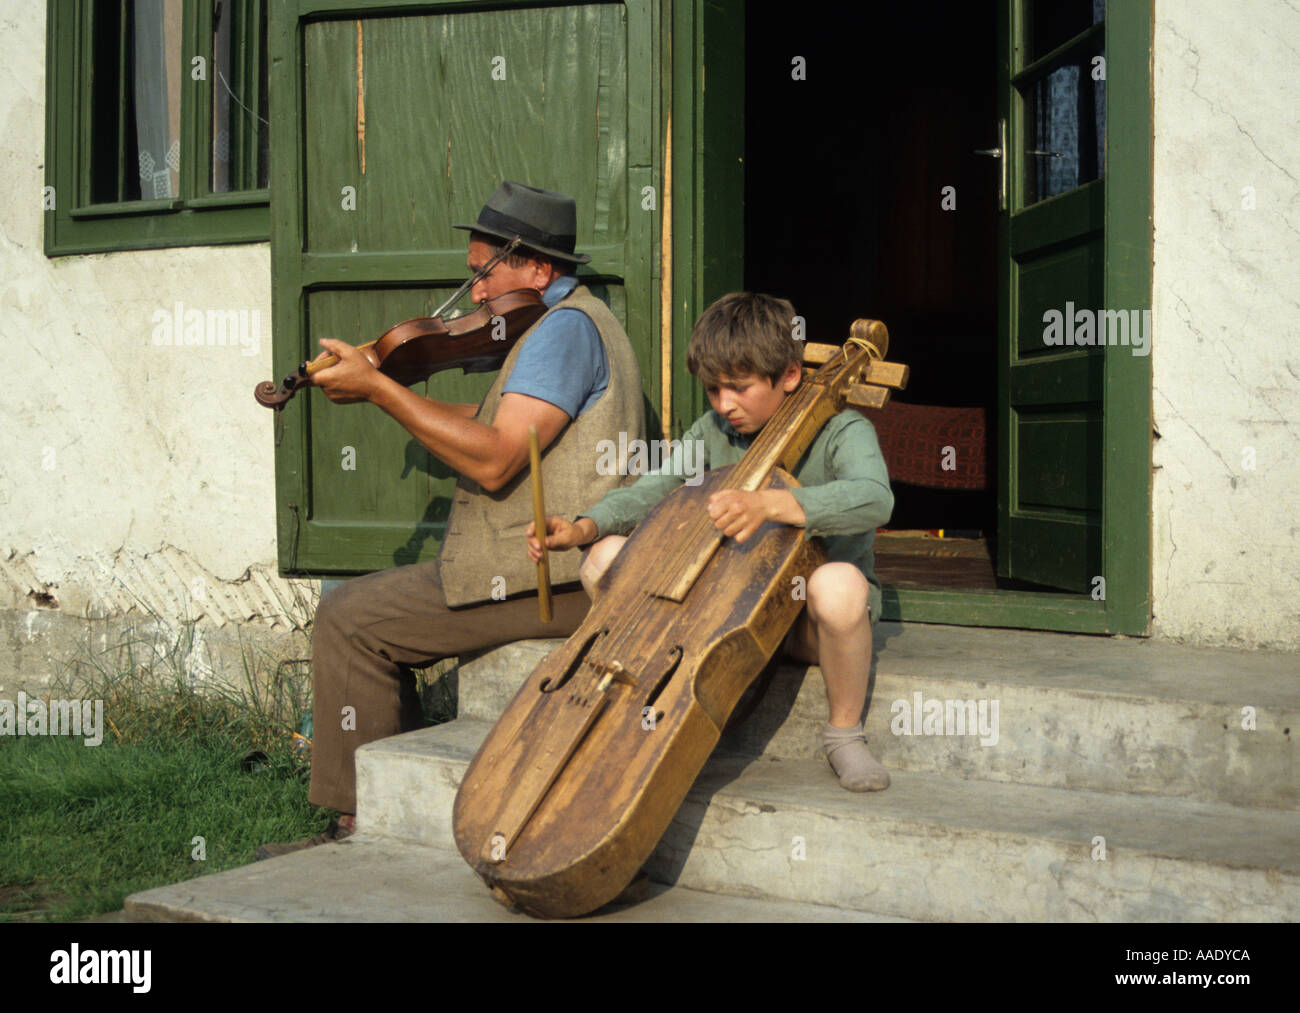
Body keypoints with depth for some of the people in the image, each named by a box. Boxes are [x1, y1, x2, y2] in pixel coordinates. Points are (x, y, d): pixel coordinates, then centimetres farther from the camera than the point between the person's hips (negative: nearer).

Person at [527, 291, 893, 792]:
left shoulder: (841, 430, -15)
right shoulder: (712, 431, 4)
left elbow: (874, 499, -36)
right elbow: (654, 490, -4)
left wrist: (769, 503, -52)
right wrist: (583, 527, -25)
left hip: (809, 621, -4)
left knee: (839, 584, -42)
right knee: (606, 558, -13)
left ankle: (844, 731, -13)